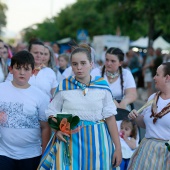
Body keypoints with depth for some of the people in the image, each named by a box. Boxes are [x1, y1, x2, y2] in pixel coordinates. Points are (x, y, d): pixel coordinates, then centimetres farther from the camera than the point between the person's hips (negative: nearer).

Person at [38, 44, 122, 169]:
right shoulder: (64, 87, -1)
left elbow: (110, 118, 0)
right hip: (70, 140, 0)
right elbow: (52, 113, 9)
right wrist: (57, 130, -11)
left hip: (96, 141, 0)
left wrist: (118, 148, -1)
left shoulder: (102, 86, -2)